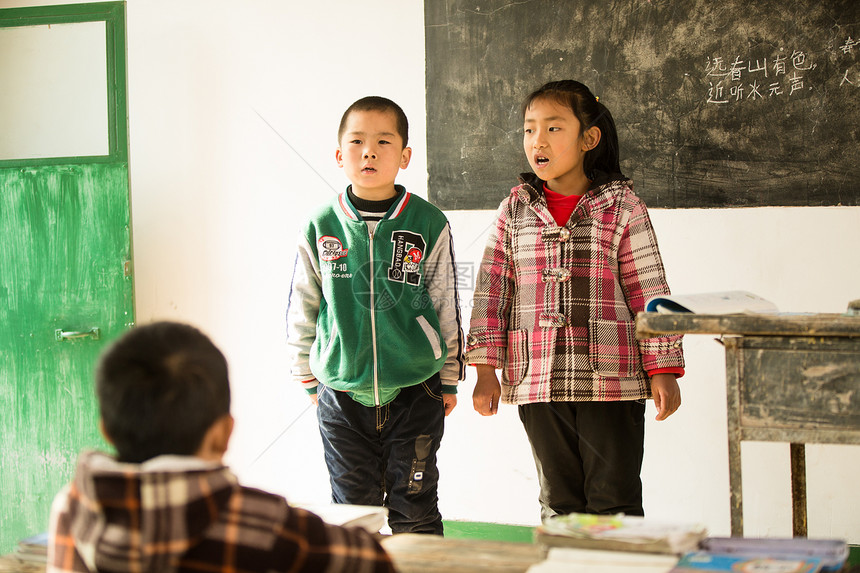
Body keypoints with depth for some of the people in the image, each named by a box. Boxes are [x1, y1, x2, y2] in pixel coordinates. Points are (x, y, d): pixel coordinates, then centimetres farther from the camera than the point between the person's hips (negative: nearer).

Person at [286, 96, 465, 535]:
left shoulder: (430, 224, -3)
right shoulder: (320, 229, -1)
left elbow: (446, 307, 5)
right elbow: (301, 312, 8)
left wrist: (449, 380, 8)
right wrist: (309, 379, 9)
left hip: (415, 394, -1)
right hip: (342, 396, 1)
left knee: (414, 514, 6)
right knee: (353, 511, 9)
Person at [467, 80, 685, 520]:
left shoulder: (622, 208, -1)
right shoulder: (514, 211, 7)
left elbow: (650, 293, -1)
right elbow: (492, 290, 7)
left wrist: (663, 370, -4)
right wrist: (486, 368, 2)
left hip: (610, 382, -3)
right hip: (537, 385, 3)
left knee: (615, 504, 2)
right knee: (559, 505, 12)